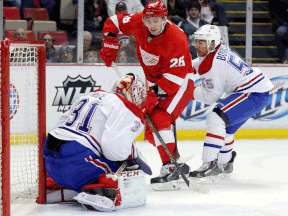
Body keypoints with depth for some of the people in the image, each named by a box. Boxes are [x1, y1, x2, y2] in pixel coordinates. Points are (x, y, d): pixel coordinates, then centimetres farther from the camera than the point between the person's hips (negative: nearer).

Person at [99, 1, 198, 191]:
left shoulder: (176, 40, -30)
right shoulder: (139, 23, -13)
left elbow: (175, 77, -31)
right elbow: (114, 22, 5)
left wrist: (155, 94, -38)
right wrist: (110, 44, -8)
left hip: (181, 82, -8)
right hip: (156, 81, 8)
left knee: (160, 119, -27)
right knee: (150, 130, 8)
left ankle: (170, 169, -32)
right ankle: (177, 162, 21)